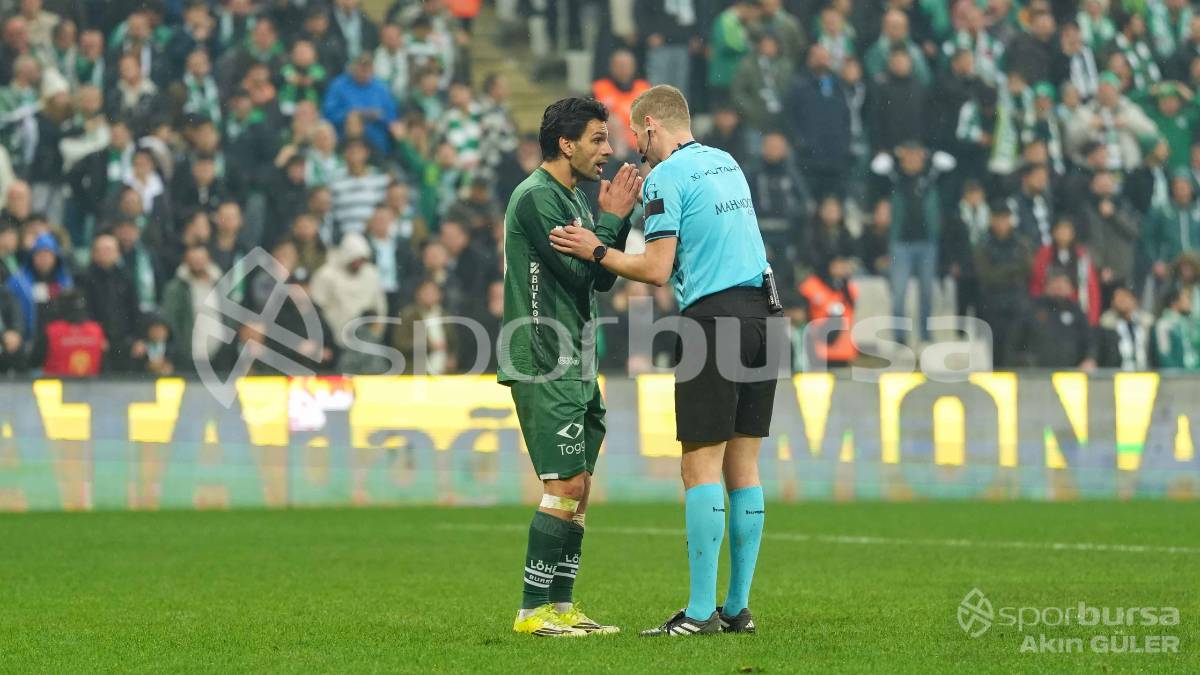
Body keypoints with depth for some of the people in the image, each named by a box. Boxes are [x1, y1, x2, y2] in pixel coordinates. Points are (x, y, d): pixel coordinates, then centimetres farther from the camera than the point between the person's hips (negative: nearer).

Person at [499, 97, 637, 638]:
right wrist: (612, 217, -9)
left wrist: (621, 217, 6)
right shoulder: (536, 197, -12)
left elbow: (602, 279, 16)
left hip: (575, 365, 10)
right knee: (566, 486, -12)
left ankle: (560, 605, 13)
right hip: (544, 365, -10)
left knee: (578, 489, 9)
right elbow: (577, 271, -18)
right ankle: (533, 610, -9)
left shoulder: (575, 197, 17)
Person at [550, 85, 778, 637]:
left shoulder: (666, 177, -7)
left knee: (702, 467, -6)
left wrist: (596, 251, 1)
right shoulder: (726, 163, 17)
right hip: (759, 312, 8)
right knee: (743, 467, 9)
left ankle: (701, 612, -8)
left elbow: (657, 269, -12)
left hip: (714, 317, -8)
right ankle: (738, 607, 11)